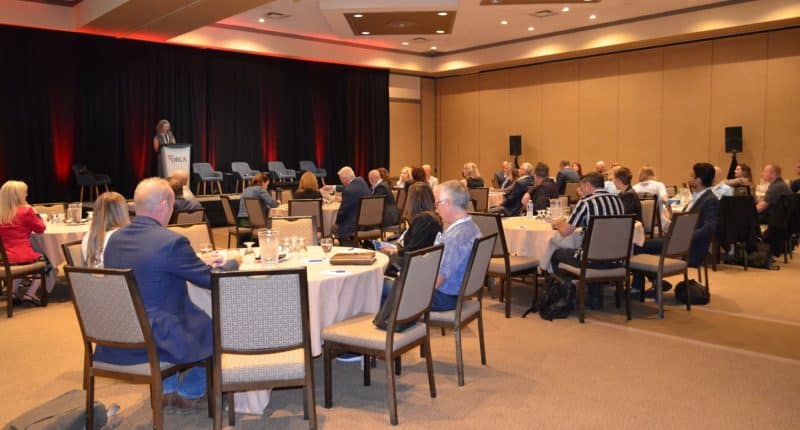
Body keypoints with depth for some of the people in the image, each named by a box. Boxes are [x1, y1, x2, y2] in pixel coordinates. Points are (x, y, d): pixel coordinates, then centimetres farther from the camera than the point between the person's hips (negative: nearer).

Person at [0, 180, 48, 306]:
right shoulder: (26, 211, -10)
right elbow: (40, 228, 1)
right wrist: (35, 214, 13)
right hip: (24, 256, -6)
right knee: (46, 261, 24)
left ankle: (13, 293, 27)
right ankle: (30, 294, 10)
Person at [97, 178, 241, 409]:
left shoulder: (115, 238, 2)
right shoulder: (171, 241, -21)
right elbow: (212, 280, -11)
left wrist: (196, 262, 22)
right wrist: (233, 262, 11)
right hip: (152, 342, -7)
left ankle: (167, 390, 40)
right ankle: (190, 392, 35)